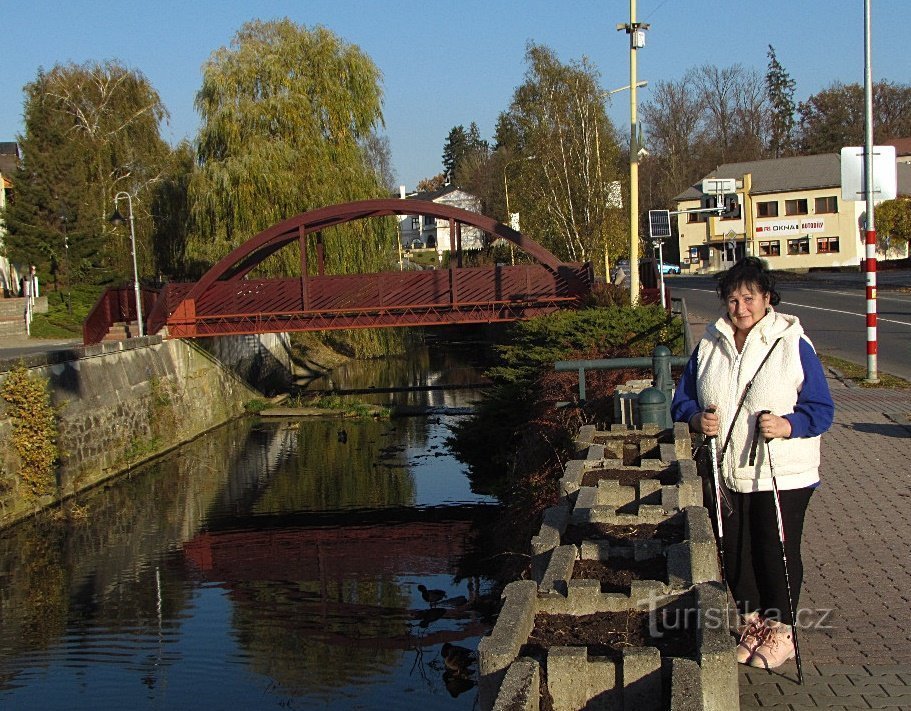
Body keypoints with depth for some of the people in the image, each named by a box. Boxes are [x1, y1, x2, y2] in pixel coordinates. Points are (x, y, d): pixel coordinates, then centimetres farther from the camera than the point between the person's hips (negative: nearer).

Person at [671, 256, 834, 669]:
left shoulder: (793, 344, -7)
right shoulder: (709, 346, 6)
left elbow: (821, 410, -7)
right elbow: (682, 400, 12)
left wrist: (786, 426, -24)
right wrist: (696, 418, -10)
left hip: (782, 478, -4)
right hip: (725, 475, 4)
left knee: (777, 554, 5)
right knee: (735, 553, 11)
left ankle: (780, 631, 22)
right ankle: (751, 623, 30)